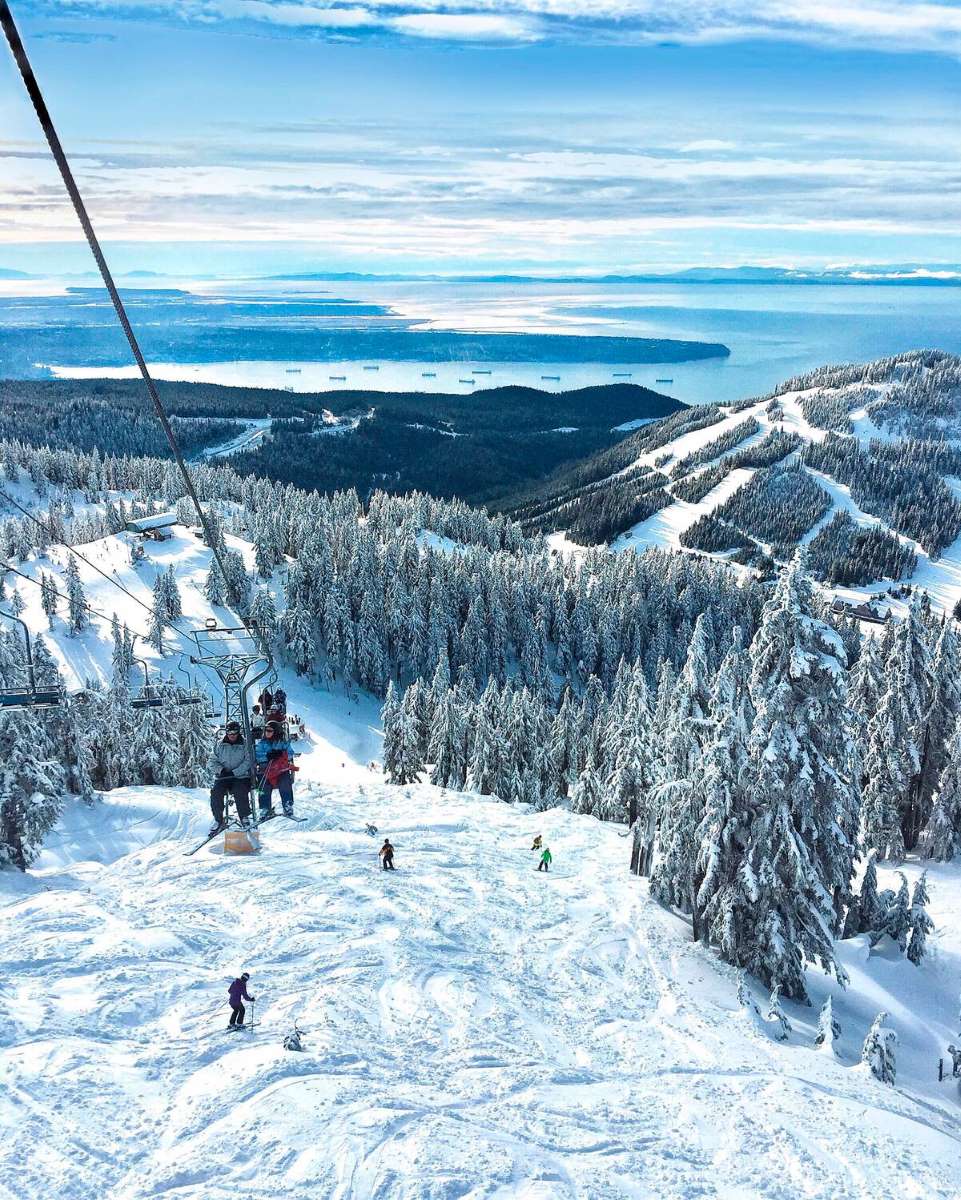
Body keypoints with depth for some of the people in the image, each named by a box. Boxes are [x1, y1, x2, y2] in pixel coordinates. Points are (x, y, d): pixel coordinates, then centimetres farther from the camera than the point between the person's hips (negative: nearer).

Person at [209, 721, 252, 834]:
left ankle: (244, 818, -12)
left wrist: (234, 772, -17)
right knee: (215, 793, -21)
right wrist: (221, 770, -11)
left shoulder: (245, 745, 3)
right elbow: (213, 761, 10)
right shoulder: (220, 745, 11)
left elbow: (248, 762, -7)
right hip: (222, 777, 3)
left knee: (240, 793, -29)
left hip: (240, 776, -3)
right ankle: (218, 820, -7)